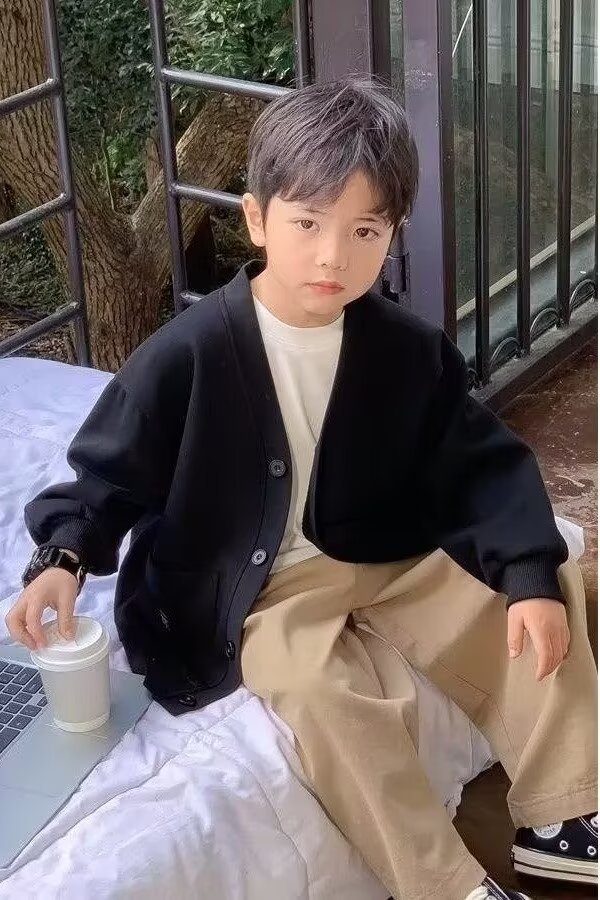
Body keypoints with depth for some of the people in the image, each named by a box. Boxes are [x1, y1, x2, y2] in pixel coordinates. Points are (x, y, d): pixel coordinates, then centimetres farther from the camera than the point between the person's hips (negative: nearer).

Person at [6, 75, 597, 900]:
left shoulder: (409, 350, -6)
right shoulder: (189, 354, -17)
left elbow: (482, 466, -1)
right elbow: (110, 473, -8)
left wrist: (530, 570, -16)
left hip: (385, 563, 5)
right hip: (251, 592, -4)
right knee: (329, 689, -33)